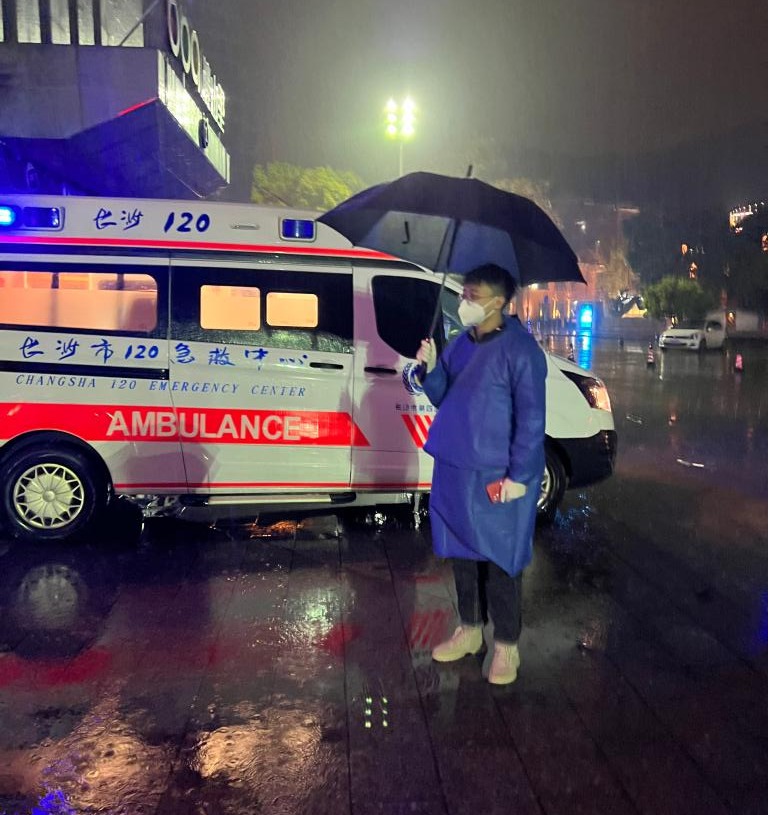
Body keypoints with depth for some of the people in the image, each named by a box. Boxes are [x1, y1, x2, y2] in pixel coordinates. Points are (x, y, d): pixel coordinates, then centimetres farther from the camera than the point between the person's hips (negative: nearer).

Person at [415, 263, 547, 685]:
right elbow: (442, 398, 14)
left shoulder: (520, 350, -14)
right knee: (461, 555, 17)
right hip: (454, 470, 7)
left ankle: (507, 646, 21)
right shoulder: (460, 344, 9)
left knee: (499, 562, 4)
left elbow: (531, 418, -15)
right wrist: (431, 368, -5)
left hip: (497, 477, -7)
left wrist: (518, 476, -17)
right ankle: (469, 630, 35)